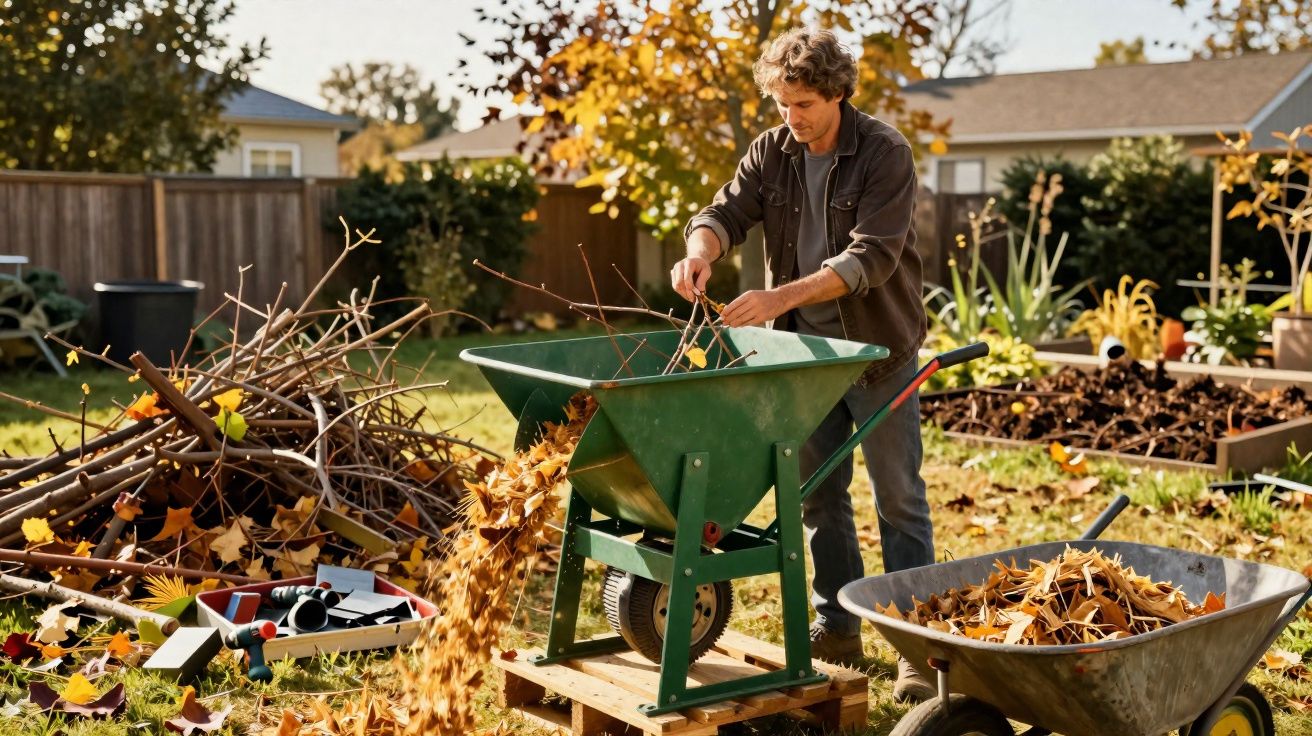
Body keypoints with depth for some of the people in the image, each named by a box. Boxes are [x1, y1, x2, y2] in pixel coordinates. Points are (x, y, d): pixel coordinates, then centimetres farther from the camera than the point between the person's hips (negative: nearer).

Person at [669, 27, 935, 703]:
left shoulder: (884, 154, -15)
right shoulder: (771, 152, 1)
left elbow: (870, 258, -25)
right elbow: (728, 211, -8)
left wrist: (782, 297, -35)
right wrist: (700, 251, -33)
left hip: (877, 348, -5)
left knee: (898, 498, 2)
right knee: (817, 493, 12)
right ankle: (837, 627, 25)